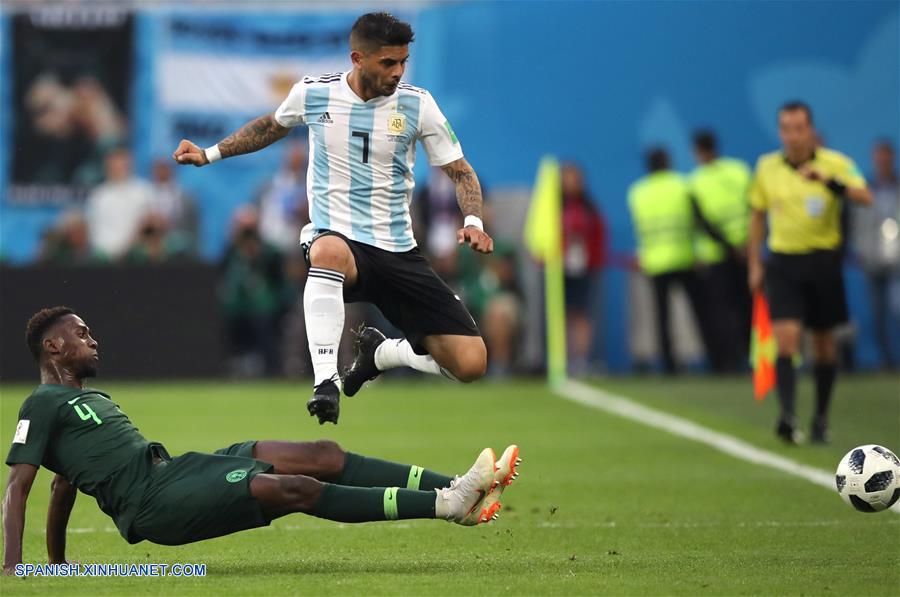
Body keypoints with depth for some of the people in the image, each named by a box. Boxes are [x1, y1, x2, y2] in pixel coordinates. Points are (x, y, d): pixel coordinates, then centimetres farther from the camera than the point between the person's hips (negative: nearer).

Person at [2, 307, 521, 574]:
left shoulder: (91, 398, 28)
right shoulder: (43, 405, 1)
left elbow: (65, 483, 33)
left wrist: (58, 563, 32)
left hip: (174, 472, 9)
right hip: (154, 499, -9)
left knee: (325, 456, -6)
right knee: (296, 488, -24)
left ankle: (461, 489, -14)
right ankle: (446, 504, -29)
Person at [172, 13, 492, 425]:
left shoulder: (416, 104, -3)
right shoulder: (312, 93, -1)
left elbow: (460, 171, 3)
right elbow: (271, 127, 22)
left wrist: (474, 221, -16)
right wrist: (210, 153, 18)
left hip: (398, 252, 2)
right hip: (336, 238, -2)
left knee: (470, 364, -10)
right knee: (329, 251, -44)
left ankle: (379, 353, 19)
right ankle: (325, 381, -40)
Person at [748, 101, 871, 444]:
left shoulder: (835, 164, -6)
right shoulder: (767, 168, 3)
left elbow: (865, 197, -22)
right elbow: (757, 215, 14)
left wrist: (827, 180, -37)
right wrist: (754, 264, 11)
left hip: (823, 261, -1)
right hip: (783, 262, 1)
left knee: (824, 344, 8)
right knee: (786, 338, -15)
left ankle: (821, 419, 21)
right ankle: (787, 417, -24)